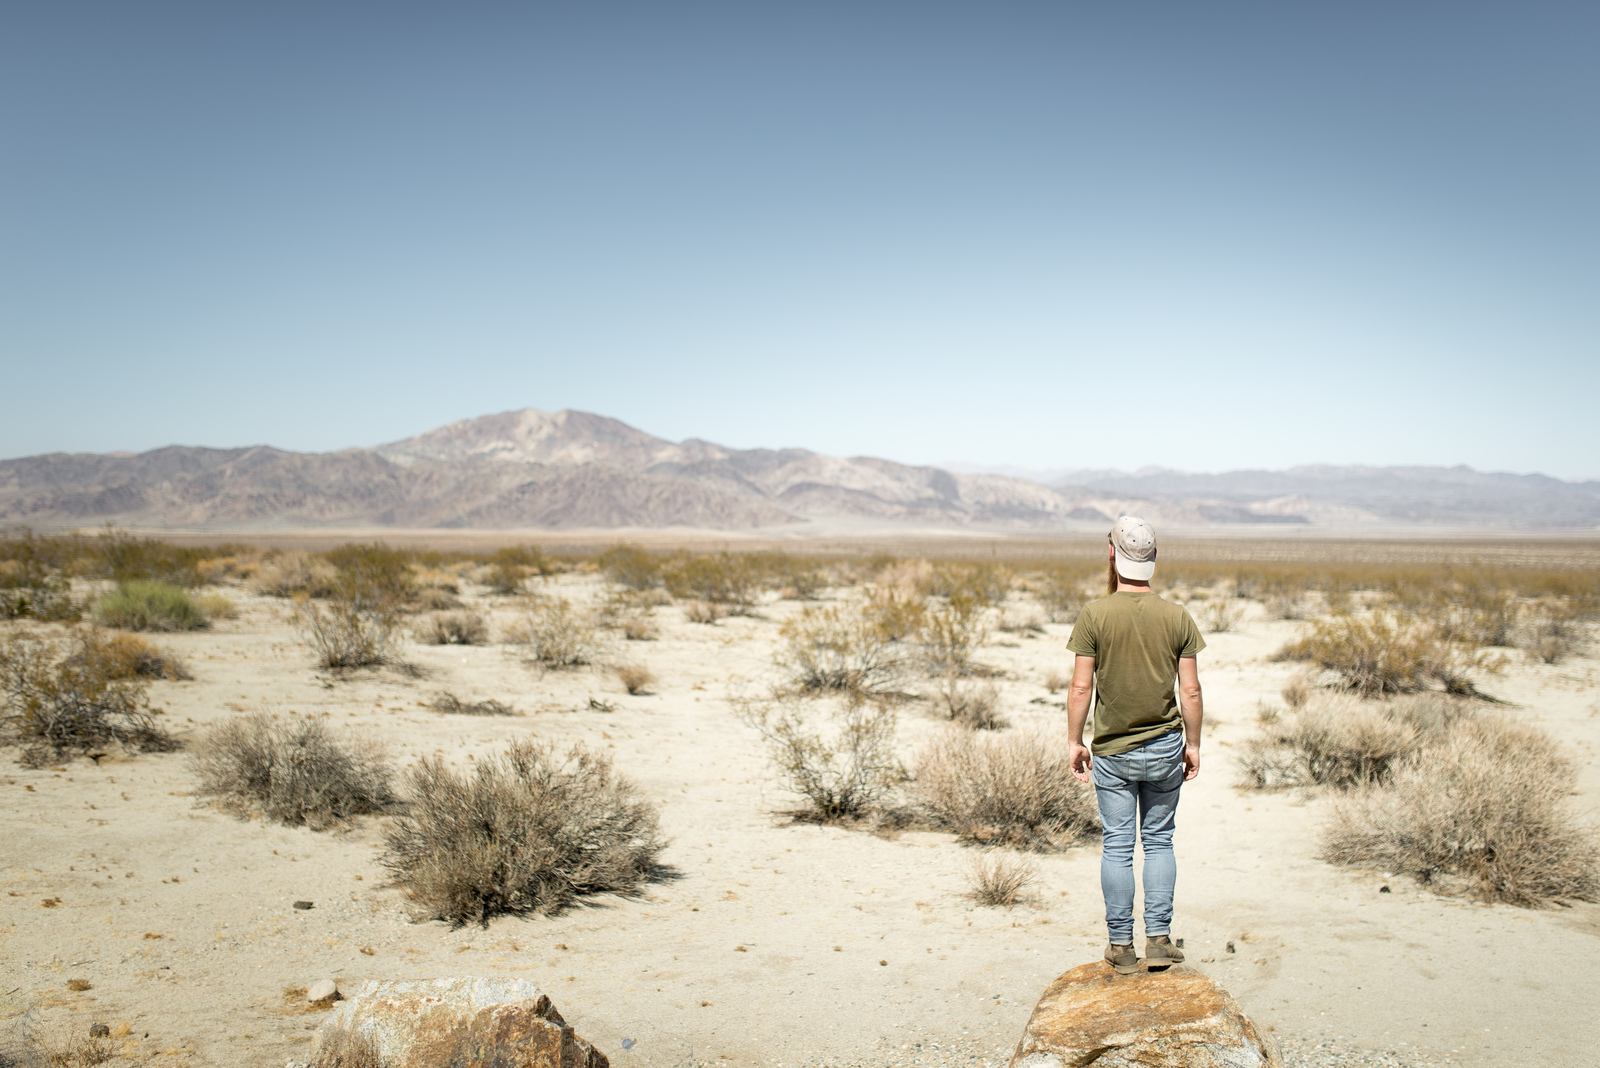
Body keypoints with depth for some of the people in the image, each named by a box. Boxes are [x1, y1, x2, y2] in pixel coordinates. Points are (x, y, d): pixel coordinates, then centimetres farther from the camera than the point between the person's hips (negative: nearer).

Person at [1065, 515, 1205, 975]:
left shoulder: (1094, 614, -10)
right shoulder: (1177, 616, -3)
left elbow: (1081, 687, -9)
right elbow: (1190, 690, -1)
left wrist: (1075, 742, 2)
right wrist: (1192, 744, 10)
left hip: (1113, 752, -2)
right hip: (1165, 747, 2)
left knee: (1117, 847, 6)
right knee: (1158, 841, 13)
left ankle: (1121, 946, 12)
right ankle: (1159, 939, 11)